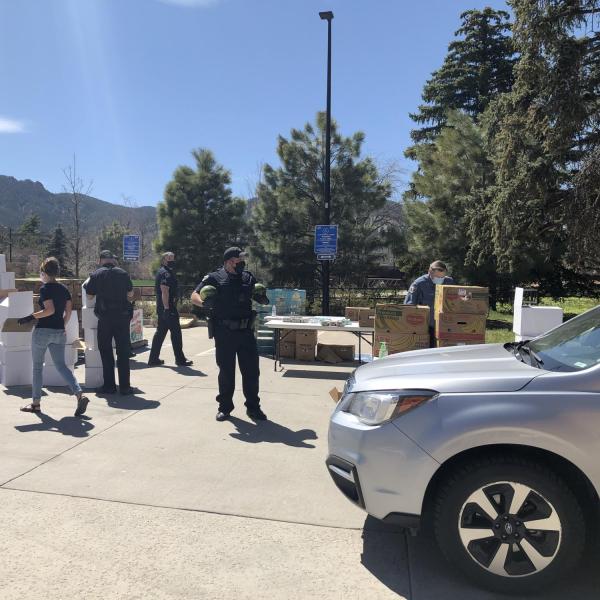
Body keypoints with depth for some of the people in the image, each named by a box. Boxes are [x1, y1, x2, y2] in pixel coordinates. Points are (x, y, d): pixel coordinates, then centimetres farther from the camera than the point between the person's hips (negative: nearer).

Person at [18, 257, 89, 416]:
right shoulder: (64, 289, 9)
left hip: (43, 331, -6)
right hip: (59, 332, 6)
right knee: (61, 365, 6)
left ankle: (36, 403, 19)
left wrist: (31, 317, -12)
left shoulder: (45, 288, -10)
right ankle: (80, 395, -11)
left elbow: (49, 310, -20)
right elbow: (69, 311, 8)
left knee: (37, 367, 9)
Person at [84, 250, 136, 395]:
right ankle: (124, 387, 7)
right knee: (123, 352, 6)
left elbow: (89, 295, 5)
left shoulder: (96, 275, -1)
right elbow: (130, 294, 8)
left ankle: (109, 386, 13)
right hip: (122, 316, 1)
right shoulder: (123, 273, 1)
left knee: (105, 352, 10)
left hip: (105, 317, 0)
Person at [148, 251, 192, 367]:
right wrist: (167, 308, -26)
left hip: (161, 308, 11)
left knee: (160, 332, 13)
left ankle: (153, 359, 16)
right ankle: (180, 359, 2)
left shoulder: (161, 272, 20)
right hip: (168, 308, -11)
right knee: (176, 332, -4)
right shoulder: (166, 273, -13)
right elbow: (164, 291, -22)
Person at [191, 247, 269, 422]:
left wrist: (262, 298, -5)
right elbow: (194, 296, -2)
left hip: (246, 331, 3)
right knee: (226, 371, 8)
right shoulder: (215, 278, -2)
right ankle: (225, 407, 23)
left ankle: (253, 407, 19)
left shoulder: (248, 277, 9)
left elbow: (261, 299, 19)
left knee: (251, 370, 6)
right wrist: (204, 302, -24)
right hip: (224, 333, -3)